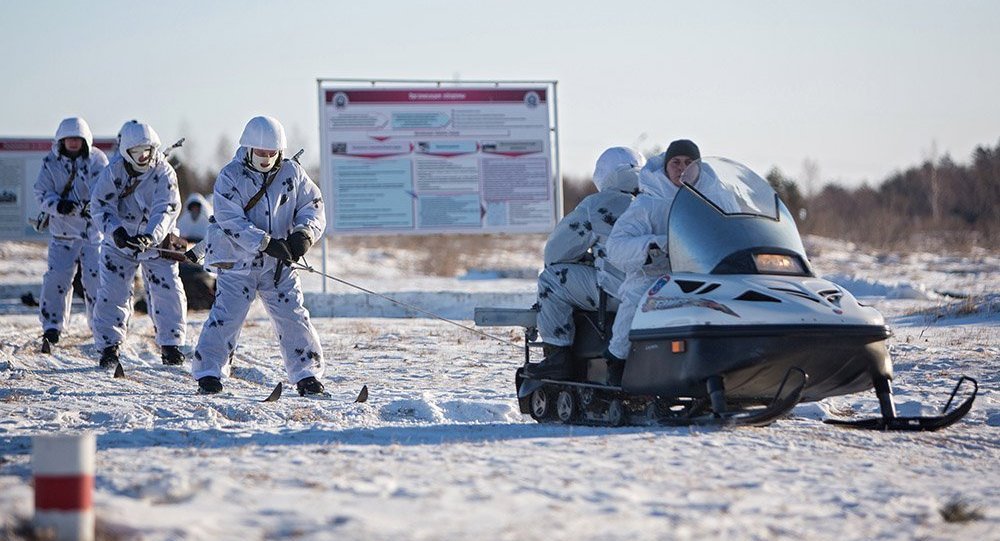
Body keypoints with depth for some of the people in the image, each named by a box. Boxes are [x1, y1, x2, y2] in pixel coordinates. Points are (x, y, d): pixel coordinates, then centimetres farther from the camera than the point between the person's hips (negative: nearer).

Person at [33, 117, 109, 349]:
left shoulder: (96, 159, -1)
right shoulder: (51, 162, 2)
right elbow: (42, 193, -2)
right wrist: (58, 205, -22)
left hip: (94, 229, -1)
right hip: (64, 231, 1)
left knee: (97, 277, -3)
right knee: (57, 277, -6)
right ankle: (51, 326, 4)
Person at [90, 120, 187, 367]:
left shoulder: (164, 174, -13)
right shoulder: (114, 171, -11)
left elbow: (166, 209, -23)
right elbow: (100, 205, -14)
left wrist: (150, 236, -40)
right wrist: (115, 231, -31)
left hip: (155, 242, 0)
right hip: (120, 243, 0)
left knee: (168, 291, -4)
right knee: (112, 293, -5)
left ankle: (170, 345, 9)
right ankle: (109, 345, 6)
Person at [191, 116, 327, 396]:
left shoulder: (292, 173, 3)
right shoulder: (230, 177, -8)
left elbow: (312, 207, 5)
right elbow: (231, 222, -17)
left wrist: (303, 234, -16)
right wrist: (266, 243, -25)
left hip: (278, 264, 3)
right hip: (238, 260, -3)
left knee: (293, 316, 1)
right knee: (226, 314, -11)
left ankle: (307, 374, 11)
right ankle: (208, 374, -3)